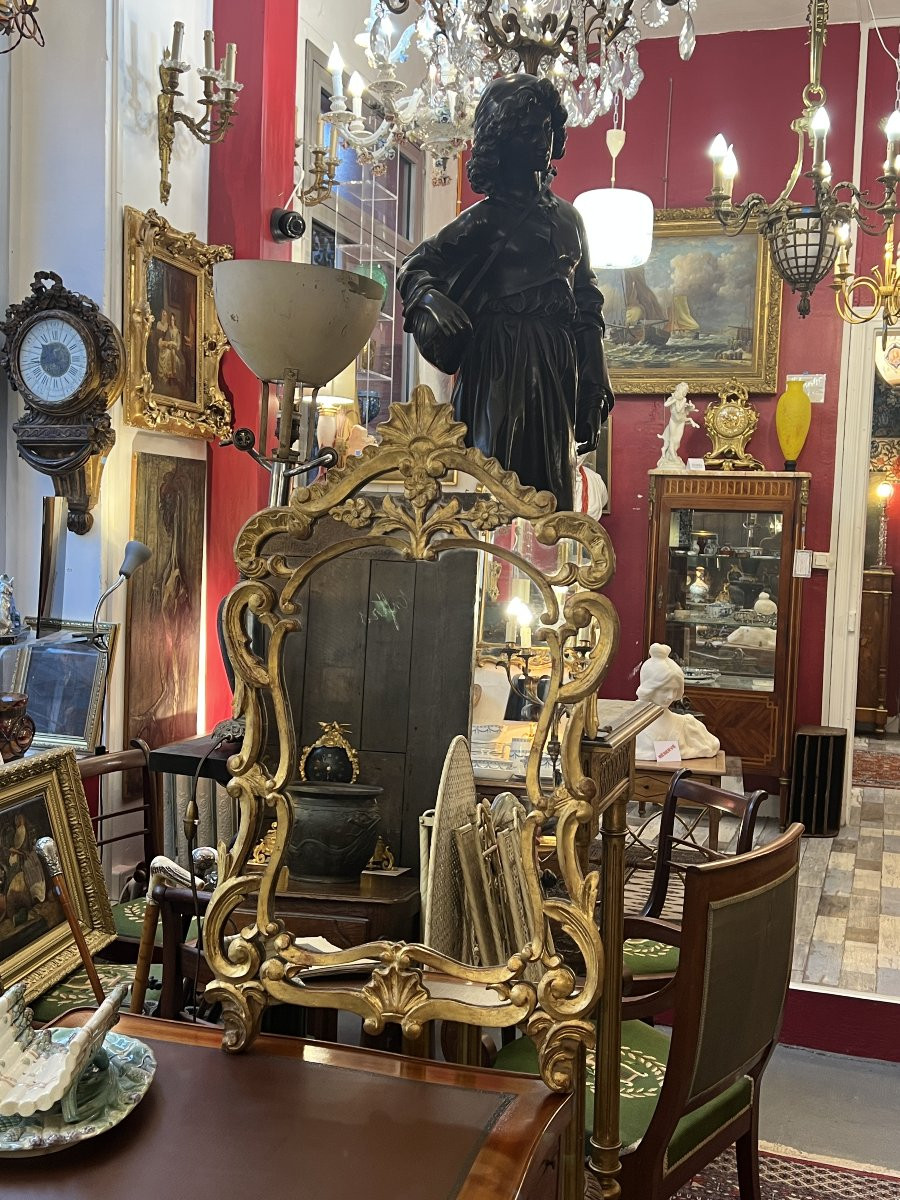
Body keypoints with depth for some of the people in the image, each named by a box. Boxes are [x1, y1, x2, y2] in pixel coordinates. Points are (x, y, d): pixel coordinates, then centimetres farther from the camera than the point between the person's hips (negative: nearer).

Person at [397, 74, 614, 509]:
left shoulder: (567, 217, 17)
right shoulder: (486, 219, 1)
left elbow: (587, 301, 19)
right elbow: (414, 268, 1)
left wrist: (594, 381, 13)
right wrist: (432, 300, -22)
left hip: (557, 374, 6)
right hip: (503, 370, -5)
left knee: (552, 488, 5)